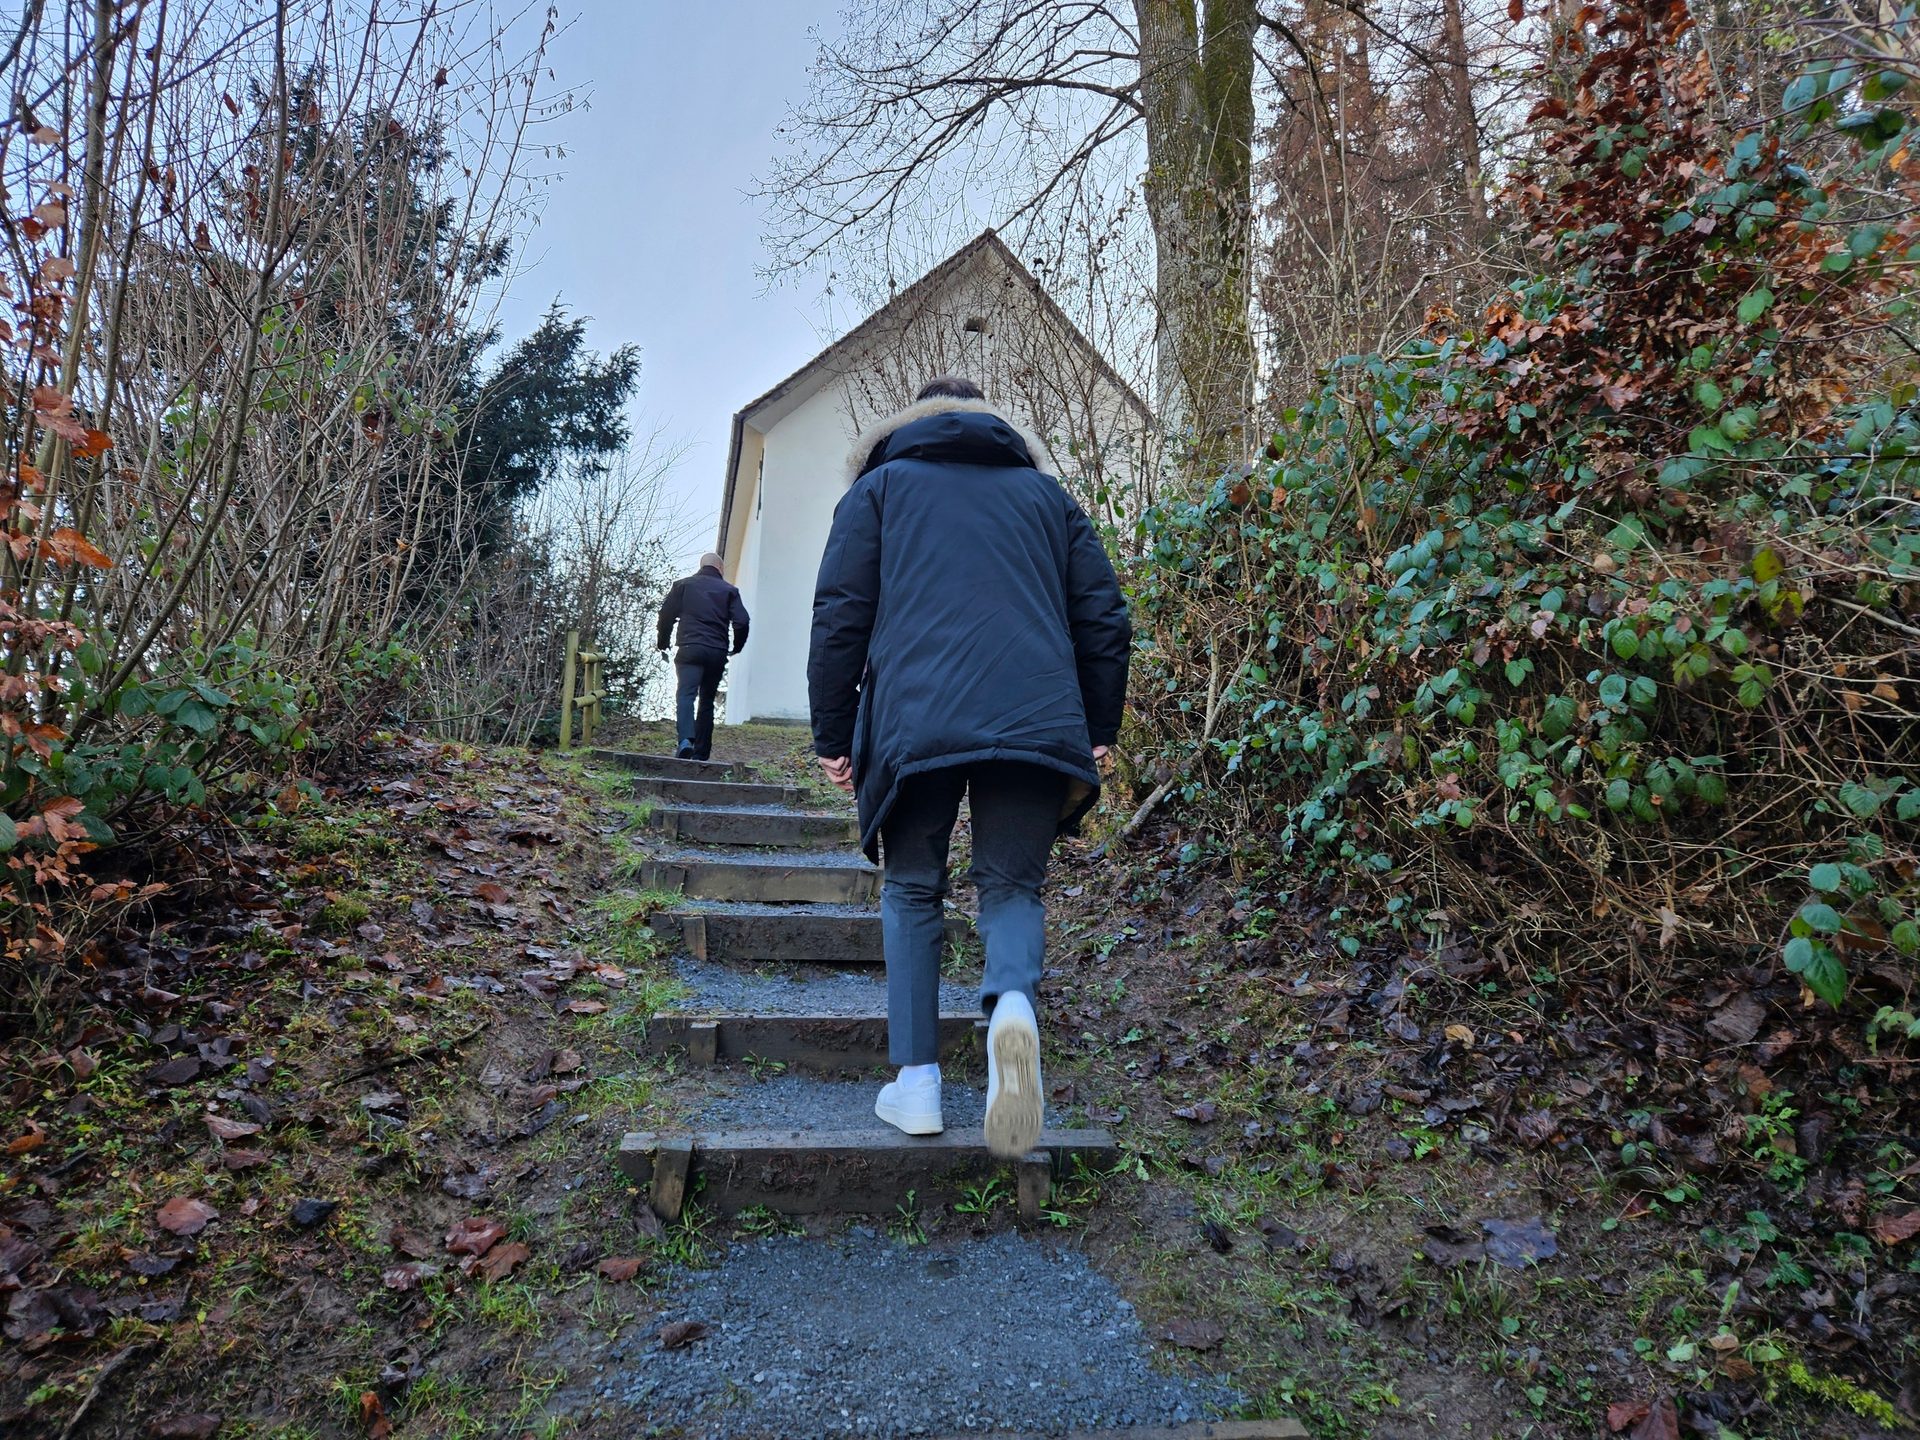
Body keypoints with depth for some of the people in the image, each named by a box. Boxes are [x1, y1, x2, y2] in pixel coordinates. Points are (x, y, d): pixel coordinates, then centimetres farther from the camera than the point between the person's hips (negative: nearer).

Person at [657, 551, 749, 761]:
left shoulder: (683, 585, 11)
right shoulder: (729, 590, 11)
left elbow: (666, 615, 6)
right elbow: (741, 622, 1)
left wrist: (663, 644, 19)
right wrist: (737, 647, 17)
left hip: (690, 649, -2)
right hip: (717, 653, 2)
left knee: (686, 695, -10)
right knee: (707, 701, 10)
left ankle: (686, 740, -34)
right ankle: (701, 753, 10)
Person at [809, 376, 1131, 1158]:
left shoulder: (879, 486, 19)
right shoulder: (1046, 492, 25)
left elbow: (841, 617, 9)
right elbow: (1104, 618, 17)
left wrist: (833, 735, 13)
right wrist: (1098, 731, 22)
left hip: (914, 722, -1)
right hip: (1038, 724, 2)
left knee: (913, 890, 13)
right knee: (1012, 884, 12)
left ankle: (916, 1080, 10)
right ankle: (1012, 1002, -18)